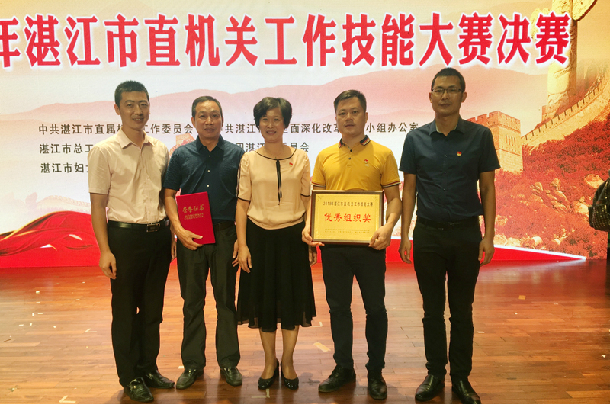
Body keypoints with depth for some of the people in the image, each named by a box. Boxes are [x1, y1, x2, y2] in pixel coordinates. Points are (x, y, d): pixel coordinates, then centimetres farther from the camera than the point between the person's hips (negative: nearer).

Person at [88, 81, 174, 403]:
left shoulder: (160, 150, 7)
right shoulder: (104, 152, -5)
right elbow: (98, 205, -6)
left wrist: (172, 234, 7)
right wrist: (105, 251, -12)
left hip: (159, 235, 4)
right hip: (124, 235, -4)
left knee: (153, 308, 14)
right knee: (125, 310, 8)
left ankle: (148, 368, 31)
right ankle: (130, 377, 24)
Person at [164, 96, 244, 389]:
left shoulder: (236, 154, 4)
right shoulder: (181, 155, 6)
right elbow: (169, 194, 6)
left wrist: (242, 236, -5)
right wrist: (178, 229, -8)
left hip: (226, 235, -1)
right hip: (191, 238, 1)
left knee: (226, 299, 7)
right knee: (192, 301, 9)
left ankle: (228, 362, 20)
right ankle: (192, 364, 22)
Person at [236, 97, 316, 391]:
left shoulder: (300, 158, 2)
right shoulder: (249, 160, 1)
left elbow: (307, 201, 5)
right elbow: (242, 204, 1)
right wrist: (242, 244, -5)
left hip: (292, 236, 0)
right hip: (260, 236, 0)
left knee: (292, 299, 7)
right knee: (263, 299, 8)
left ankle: (287, 361, 26)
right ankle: (270, 361, 27)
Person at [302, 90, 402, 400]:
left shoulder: (382, 154, 1)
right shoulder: (324, 157, 9)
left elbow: (394, 198, -1)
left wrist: (388, 226, -19)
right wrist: (309, 225, -6)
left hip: (368, 243, -3)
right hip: (333, 244, 3)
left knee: (375, 307, 6)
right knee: (338, 307, 12)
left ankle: (375, 372, 23)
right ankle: (343, 367, 27)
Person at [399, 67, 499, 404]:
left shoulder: (480, 136, 0)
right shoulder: (416, 138, 3)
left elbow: (488, 189, 2)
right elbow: (409, 189, 5)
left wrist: (488, 236, -5)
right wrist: (404, 235, 0)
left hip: (466, 233, -1)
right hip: (428, 233, 1)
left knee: (462, 311, 9)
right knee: (432, 310, 10)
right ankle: (435, 374, 23)